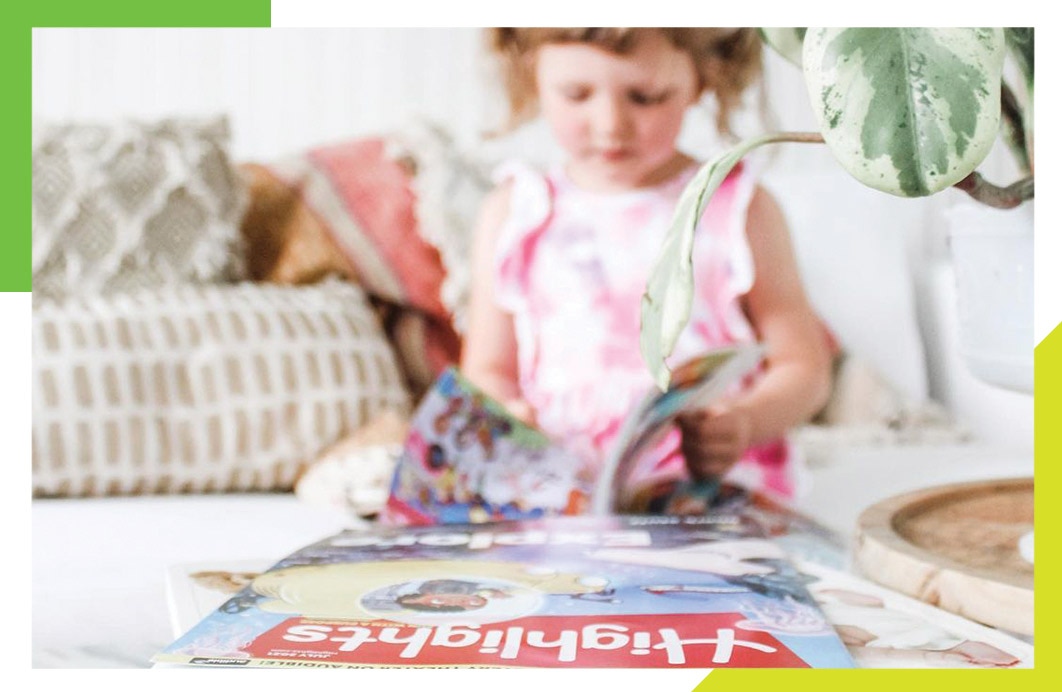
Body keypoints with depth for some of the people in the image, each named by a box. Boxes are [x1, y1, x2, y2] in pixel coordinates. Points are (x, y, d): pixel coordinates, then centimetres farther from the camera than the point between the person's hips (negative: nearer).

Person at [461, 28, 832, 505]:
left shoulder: (738, 211, 8)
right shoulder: (515, 215, 13)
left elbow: (803, 368, 9)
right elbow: (488, 368, 16)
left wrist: (746, 423, -12)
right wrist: (506, 420, -7)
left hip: (718, 486, -1)